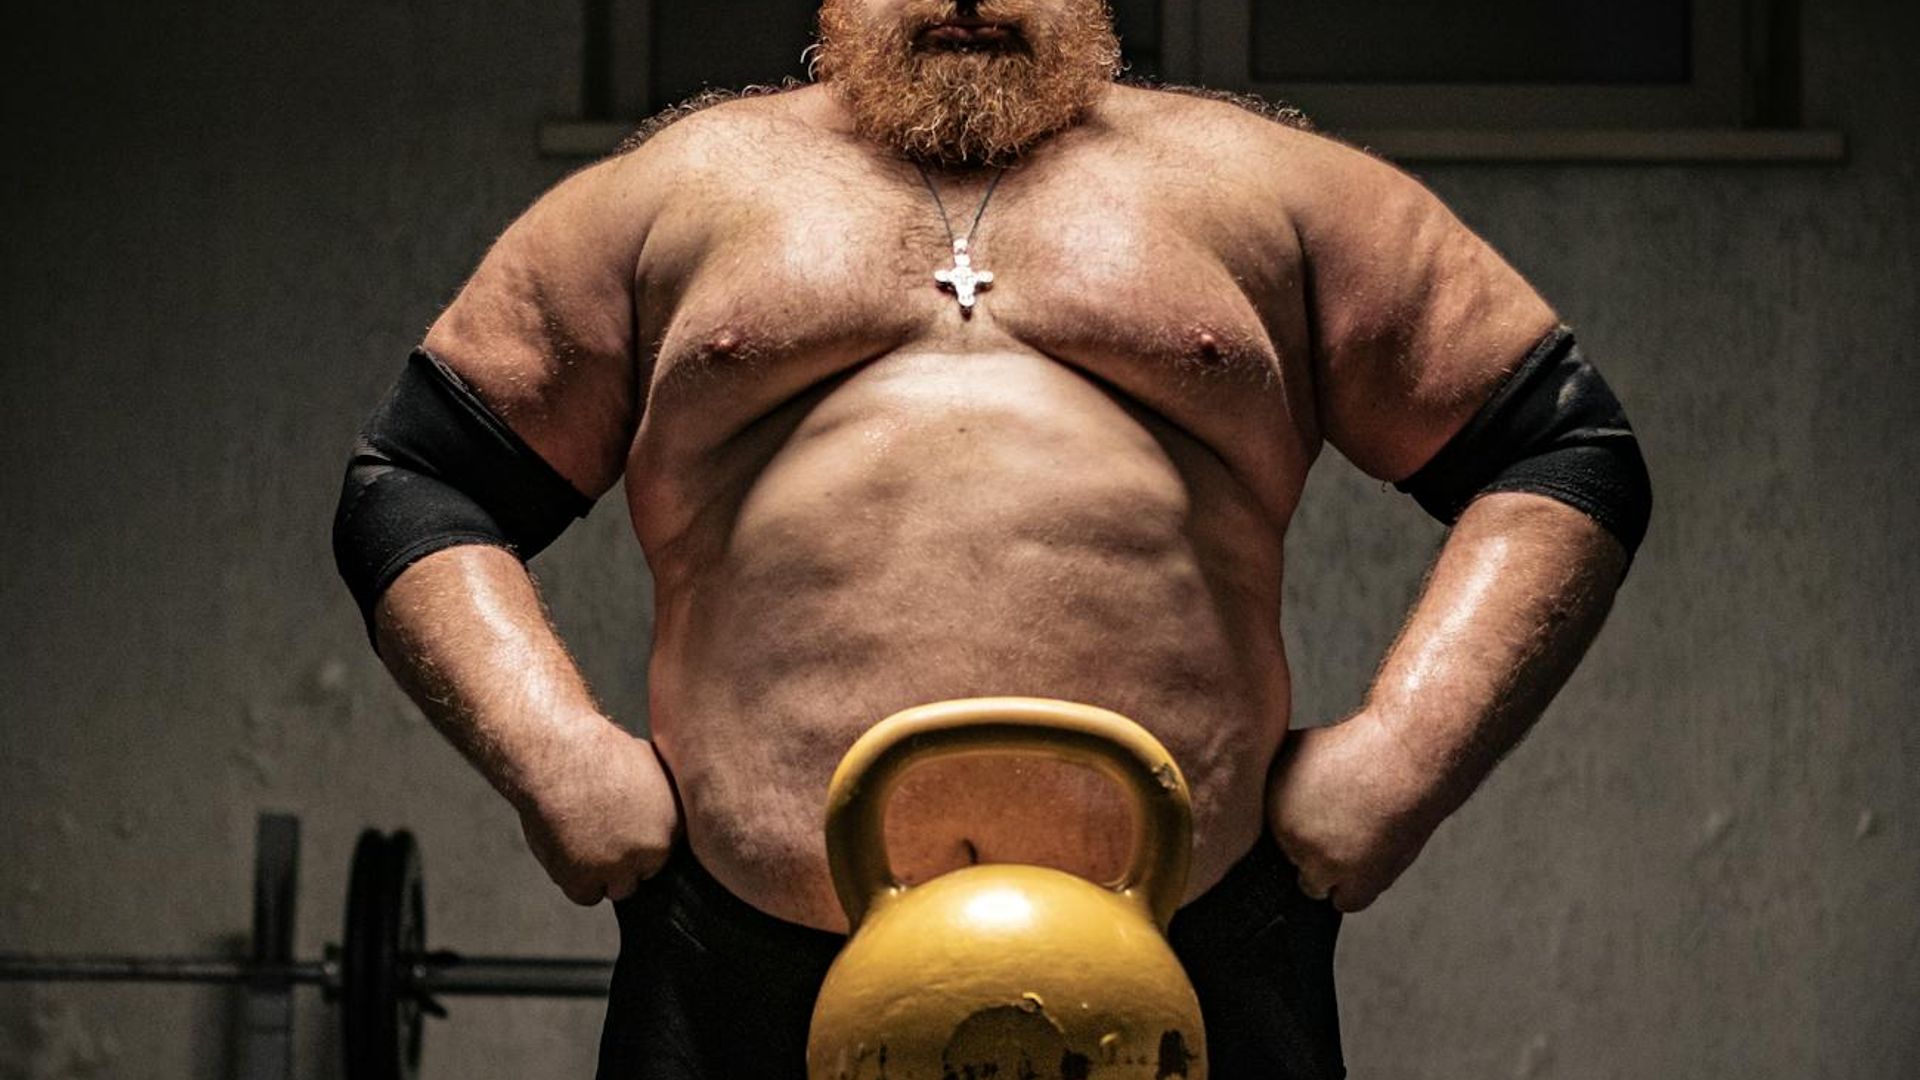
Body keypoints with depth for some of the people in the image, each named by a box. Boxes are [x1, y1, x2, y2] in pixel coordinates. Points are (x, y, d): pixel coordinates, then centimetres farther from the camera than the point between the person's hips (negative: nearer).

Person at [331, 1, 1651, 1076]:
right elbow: (418, 484, 16)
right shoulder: (684, 192, 17)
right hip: (751, 972, 0)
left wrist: (1404, 754, 1)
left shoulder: (1266, 188, 16)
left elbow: (1565, 452, 15)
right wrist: (555, 755, -1)